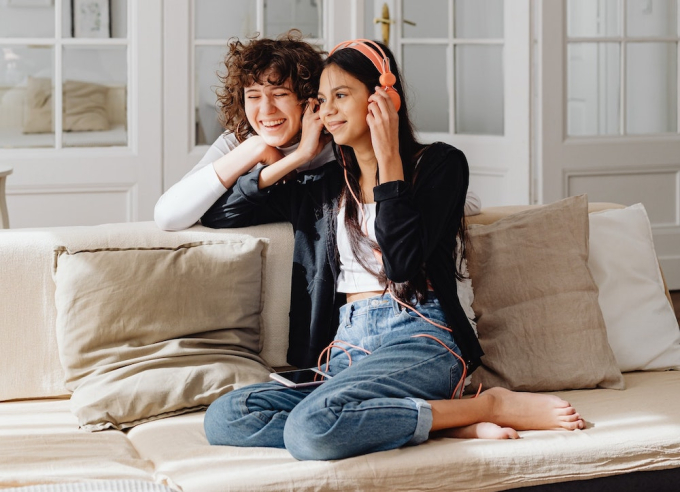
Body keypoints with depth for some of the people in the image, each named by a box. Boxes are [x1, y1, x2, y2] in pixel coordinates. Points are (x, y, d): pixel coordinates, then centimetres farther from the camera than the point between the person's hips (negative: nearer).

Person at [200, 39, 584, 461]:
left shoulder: (439, 163, 7)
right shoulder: (326, 185, 22)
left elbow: (402, 262, -8)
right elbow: (216, 215, 20)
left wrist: (389, 159, -4)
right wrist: (295, 157, 15)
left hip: (417, 336, -6)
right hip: (348, 348, 6)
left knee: (311, 428, -36)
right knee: (222, 418, -25)